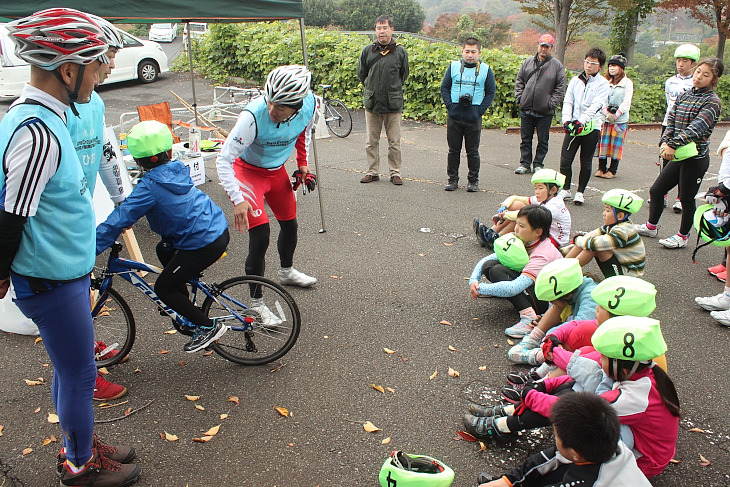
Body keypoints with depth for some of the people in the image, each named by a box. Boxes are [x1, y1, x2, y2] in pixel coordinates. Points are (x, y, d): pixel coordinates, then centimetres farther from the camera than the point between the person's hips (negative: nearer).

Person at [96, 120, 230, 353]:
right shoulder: (177, 170, 8)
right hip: (219, 228, 9)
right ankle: (186, 304, 36)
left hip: (204, 244, -9)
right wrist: (126, 218, 27)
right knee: (163, 250, 29)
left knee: (163, 288, 5)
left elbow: (118, 220, -17)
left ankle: (208, 327, 10)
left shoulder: (149, 186, -15)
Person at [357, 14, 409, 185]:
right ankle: (372, 172, 18)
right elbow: (361, 73, 17)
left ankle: (395, 173, 13)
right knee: (372, 141, 8)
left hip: (393, 103, -1)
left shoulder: (400, 51, 1)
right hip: (371, 103, 2)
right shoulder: (367, 51, 3)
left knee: (394, 142, 3)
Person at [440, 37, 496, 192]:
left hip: (474, 118, -1)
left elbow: (491, 92, 6)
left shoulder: (485, 70, 4)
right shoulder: (453, 66, 6)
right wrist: (450, 105, -4)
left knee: (473, 151, 4)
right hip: (454, 116, 1)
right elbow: (444, 88, 9)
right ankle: (452, 179, 19)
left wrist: (480, 109, -5)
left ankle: (473, 180, 16)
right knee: (453, 150, 7)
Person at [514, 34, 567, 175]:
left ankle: (538, 164, 17)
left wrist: (551, 104, -9)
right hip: (526, 110, 3)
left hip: (545, 113, -2)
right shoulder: (528, 62, 9)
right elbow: (519, 81, 14)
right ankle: (525, 164, 16)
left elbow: (560, 88, -1)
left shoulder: (557, 65, 0)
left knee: (543, 141, 6)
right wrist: (519, 98, 2)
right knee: (525, 139, 8)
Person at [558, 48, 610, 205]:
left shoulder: (603, 83, -1)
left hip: (592, 127, -2)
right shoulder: (575, 80, 10)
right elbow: (567, 102, 6)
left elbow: (596, 105, -13)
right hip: (573, 126, 3)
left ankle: (580, 192, 17)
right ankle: (565, 189, 16)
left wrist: (581, 121, -25)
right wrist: (567, 120, -10)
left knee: (586, 162, 4)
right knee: (565, 160, -3)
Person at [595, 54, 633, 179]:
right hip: (604, 119, 3)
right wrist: (606, 113, -12)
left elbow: (626, 102, -3)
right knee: (603, 143, 1)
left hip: (620, 120, -3)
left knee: (616, 145, -1)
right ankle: (602, 168, 10)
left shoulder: (627, 83, 2)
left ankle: (612, 170, 5)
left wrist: (615, 115, -13)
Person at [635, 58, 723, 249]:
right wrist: (665, 141, -14)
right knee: (656, 190, 13)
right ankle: (651, 226, 32)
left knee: (686, 197, 4)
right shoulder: (684, 96, 9)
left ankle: (682, 236, 20)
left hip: (695, 158, -7)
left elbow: (697, 127, -24)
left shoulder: (712, 101, -11)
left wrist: (673, 145, -32)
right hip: (678, 155, 7)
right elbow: (671, 121, 4)